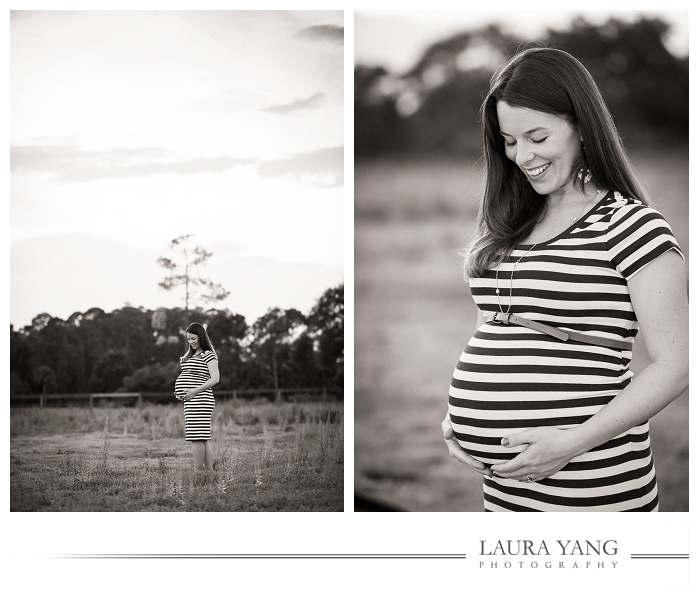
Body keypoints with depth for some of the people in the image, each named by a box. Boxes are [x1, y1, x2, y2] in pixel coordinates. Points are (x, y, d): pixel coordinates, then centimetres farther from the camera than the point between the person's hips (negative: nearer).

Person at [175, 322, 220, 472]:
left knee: (197, 437, -11)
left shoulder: (209, 355, -6)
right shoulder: (191, 355, 21)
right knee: (203, 439, 8)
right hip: (190, 401, 9)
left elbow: (214, 379, -16)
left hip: (200, 399, -9)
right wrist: (181, 392, 11)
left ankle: (197, 472, -10)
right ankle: (210, 472, 10)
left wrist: (194, 391, -21)